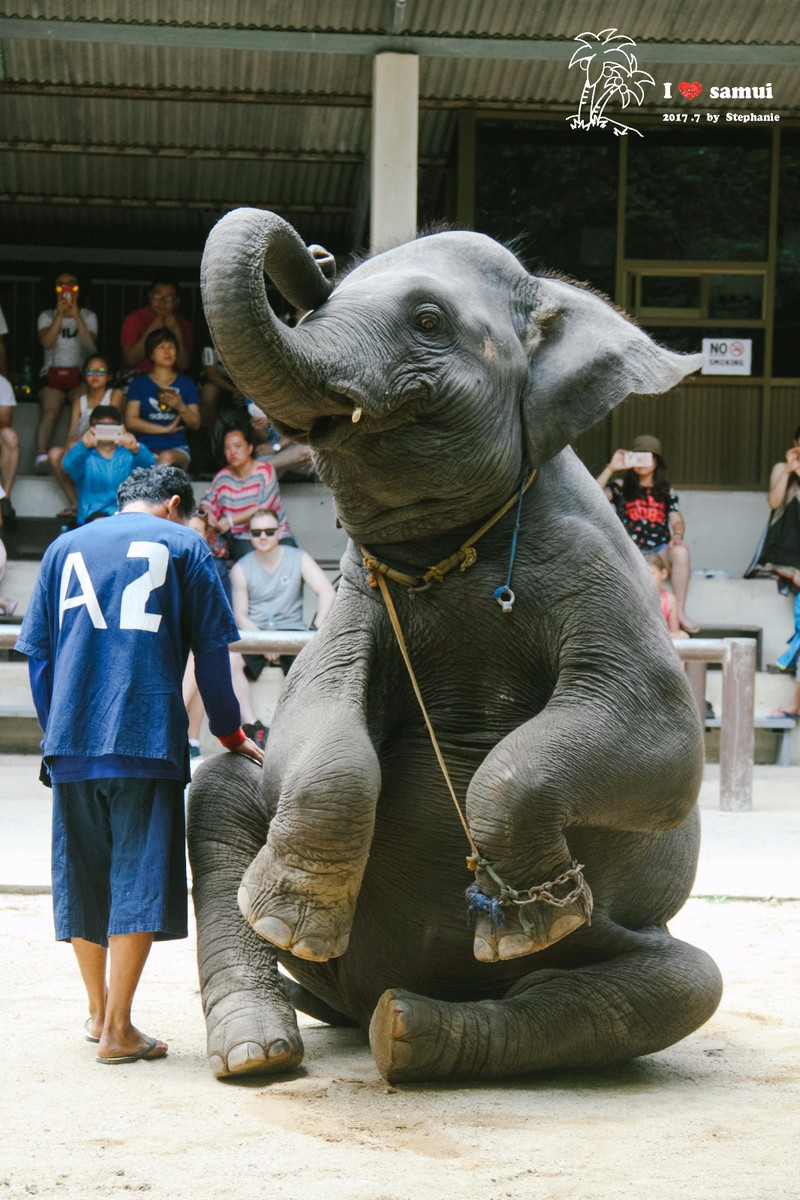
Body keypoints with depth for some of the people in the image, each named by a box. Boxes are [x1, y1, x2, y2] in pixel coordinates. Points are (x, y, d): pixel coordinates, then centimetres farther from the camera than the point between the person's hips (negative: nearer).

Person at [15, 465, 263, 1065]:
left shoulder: (65, 547, 17)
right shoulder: (182, 546, 7)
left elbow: (37, 651, 15)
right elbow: (212, 651, 2)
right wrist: (230, 733, 12)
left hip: (71, 739, 4)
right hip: (147, 739, -4)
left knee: (83, 874, 13)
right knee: (140, 875, -2)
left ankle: (98, 1011, 26)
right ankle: (118, 1029, -4)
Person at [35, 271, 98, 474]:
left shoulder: (88, 316, 14)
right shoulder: (47, 316, 15)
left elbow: (89, 345, -6)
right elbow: (47, 342, -6)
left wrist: (76, 316, -14)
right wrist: (60, 315, -13)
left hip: (81, 373, 0)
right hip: (53, 372, 0)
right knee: (50, 410, -31)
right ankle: (41, 455, -45)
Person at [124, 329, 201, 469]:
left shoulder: (186, 383, 16)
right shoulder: (139, 383, 12)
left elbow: (196, 424, 10)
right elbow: (131, 421, 0)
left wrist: (180, 407, -9)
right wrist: (164, 429, -4)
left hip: (177, 449, 1)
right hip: (146, 448, -1)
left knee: (167, 457, -35)